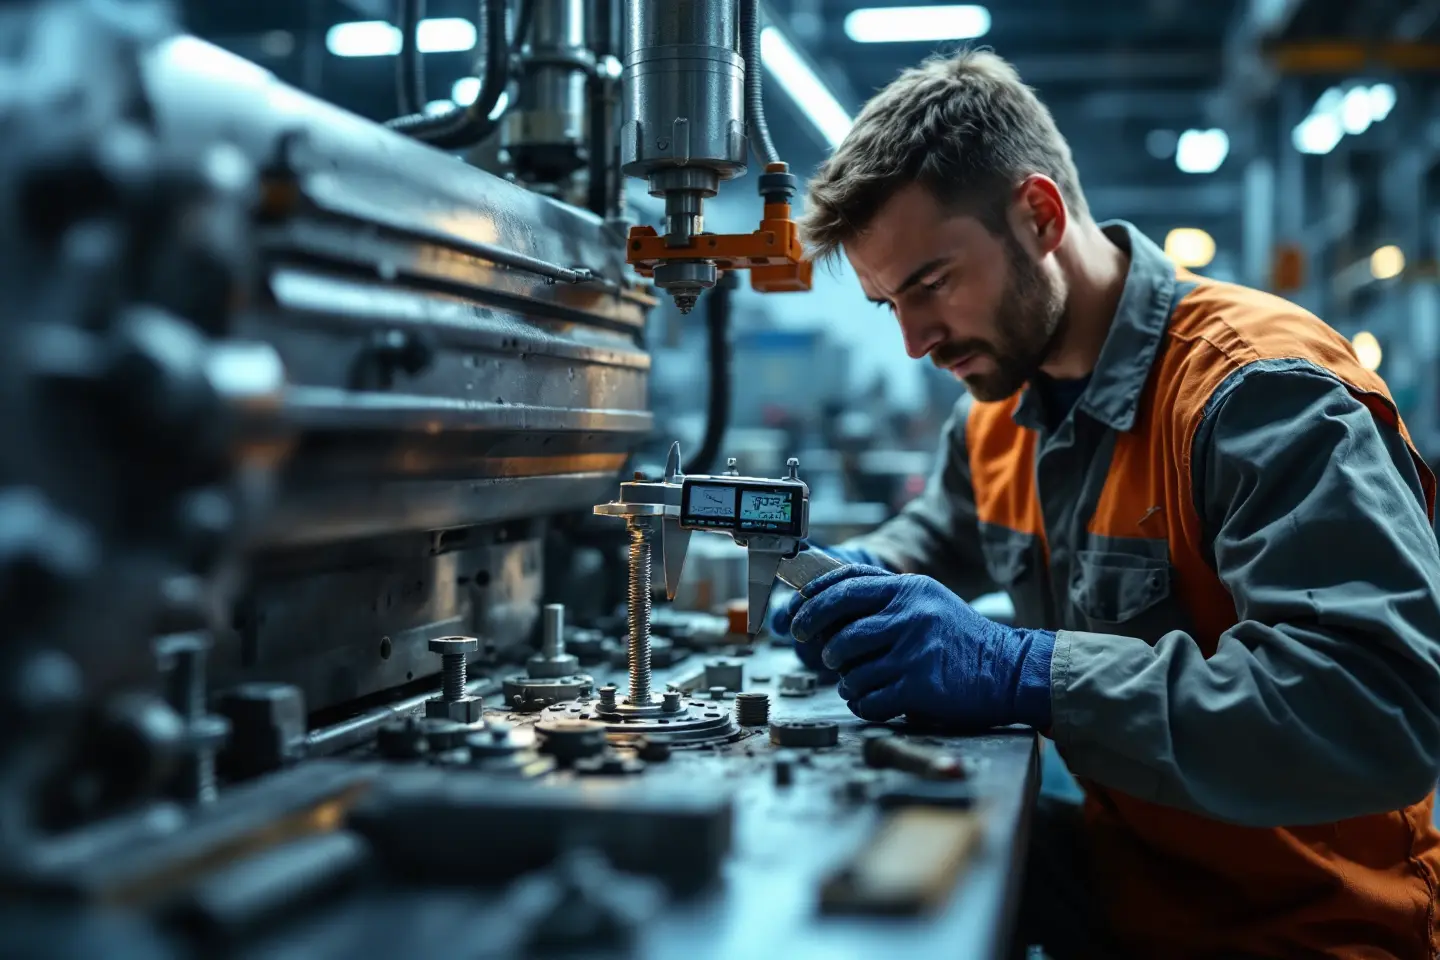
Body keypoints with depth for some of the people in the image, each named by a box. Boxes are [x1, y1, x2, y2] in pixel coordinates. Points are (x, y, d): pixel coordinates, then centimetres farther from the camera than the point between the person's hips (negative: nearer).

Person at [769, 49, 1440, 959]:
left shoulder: (1257, 385, -23)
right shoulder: (999, 410, 4)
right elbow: (937, 535, 26)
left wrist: (1021, 672, -36)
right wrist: (860, 581, 1)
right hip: (1122, 876, 8)